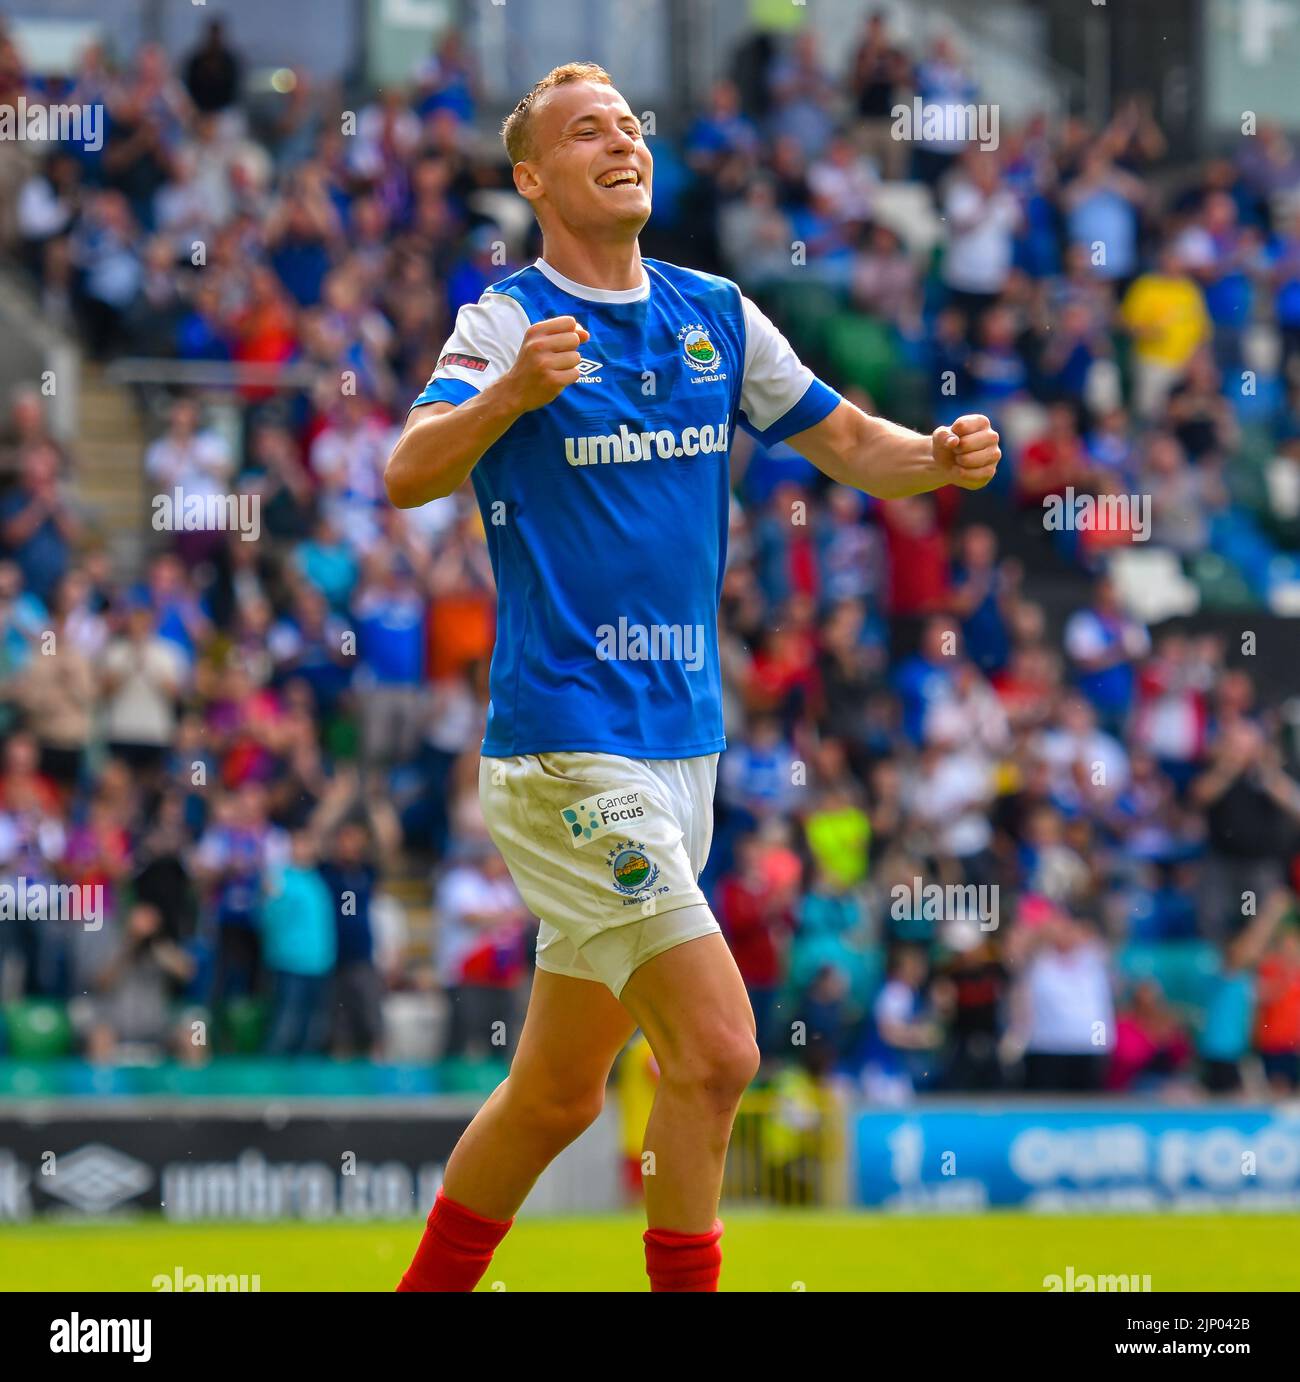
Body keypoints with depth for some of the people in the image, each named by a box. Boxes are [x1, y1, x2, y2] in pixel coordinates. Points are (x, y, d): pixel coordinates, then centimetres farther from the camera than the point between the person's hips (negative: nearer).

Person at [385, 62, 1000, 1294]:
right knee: (716, 1045, -16)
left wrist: (939, 458, -6)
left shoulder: (714, 314, 10)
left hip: (684, 733, 7)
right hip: (569, 739, -7)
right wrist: (509, 393, -41)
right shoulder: (508, 321, -8)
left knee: (560, 1090, 14)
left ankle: (429, 1288, 28)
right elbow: (407, 477, -22)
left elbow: (845, 441, 16)